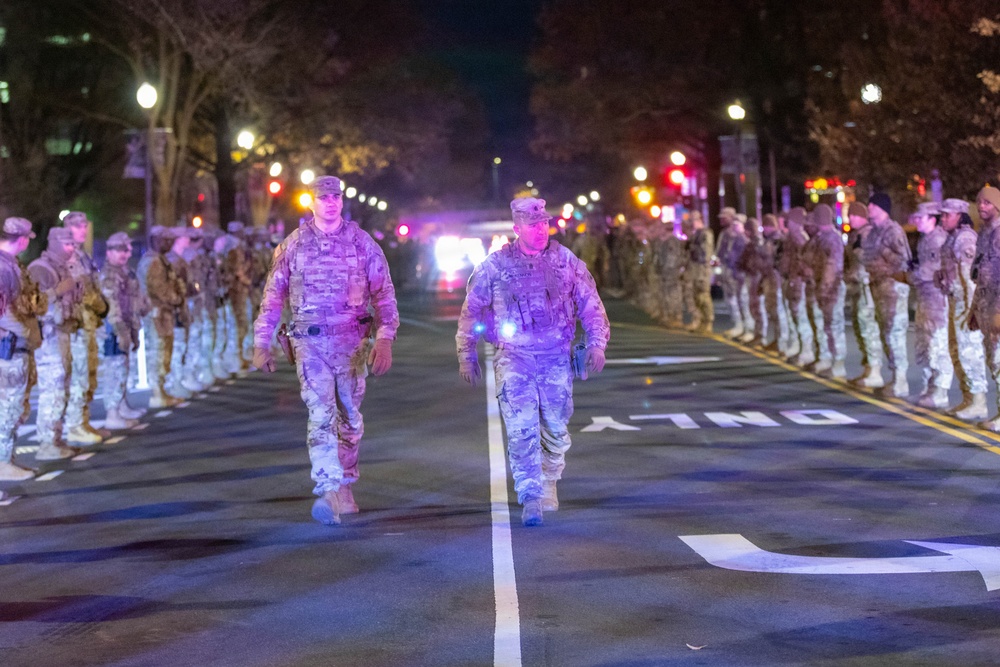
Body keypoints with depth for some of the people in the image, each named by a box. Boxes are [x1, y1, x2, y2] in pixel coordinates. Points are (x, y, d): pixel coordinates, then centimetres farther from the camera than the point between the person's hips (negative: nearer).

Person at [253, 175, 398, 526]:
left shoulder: (362, 242, 4)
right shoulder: (294, 244, 5)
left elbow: (383, 293, 0)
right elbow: (273, 295, 8)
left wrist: (385, 338, -12)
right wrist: (261, 343, 3)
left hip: (352, 340, 1)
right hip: (310, 342, -1)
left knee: (350, 418, 10)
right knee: (321, 415, -14)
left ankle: (345, 485, 28)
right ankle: (329, 492, -22)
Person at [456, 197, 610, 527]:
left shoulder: (565, 261, 4)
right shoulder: (495, 265, 0)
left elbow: (590, 304, 10)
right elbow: (471, 311, 8)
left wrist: (596, 344, 2)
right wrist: (466, 355, 7)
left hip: (556, 358, 2)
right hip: (514, 357, -2)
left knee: (556, 428, 9)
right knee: (522, 429, -12)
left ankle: (549, 481, 35)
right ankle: (530, 499, -11)